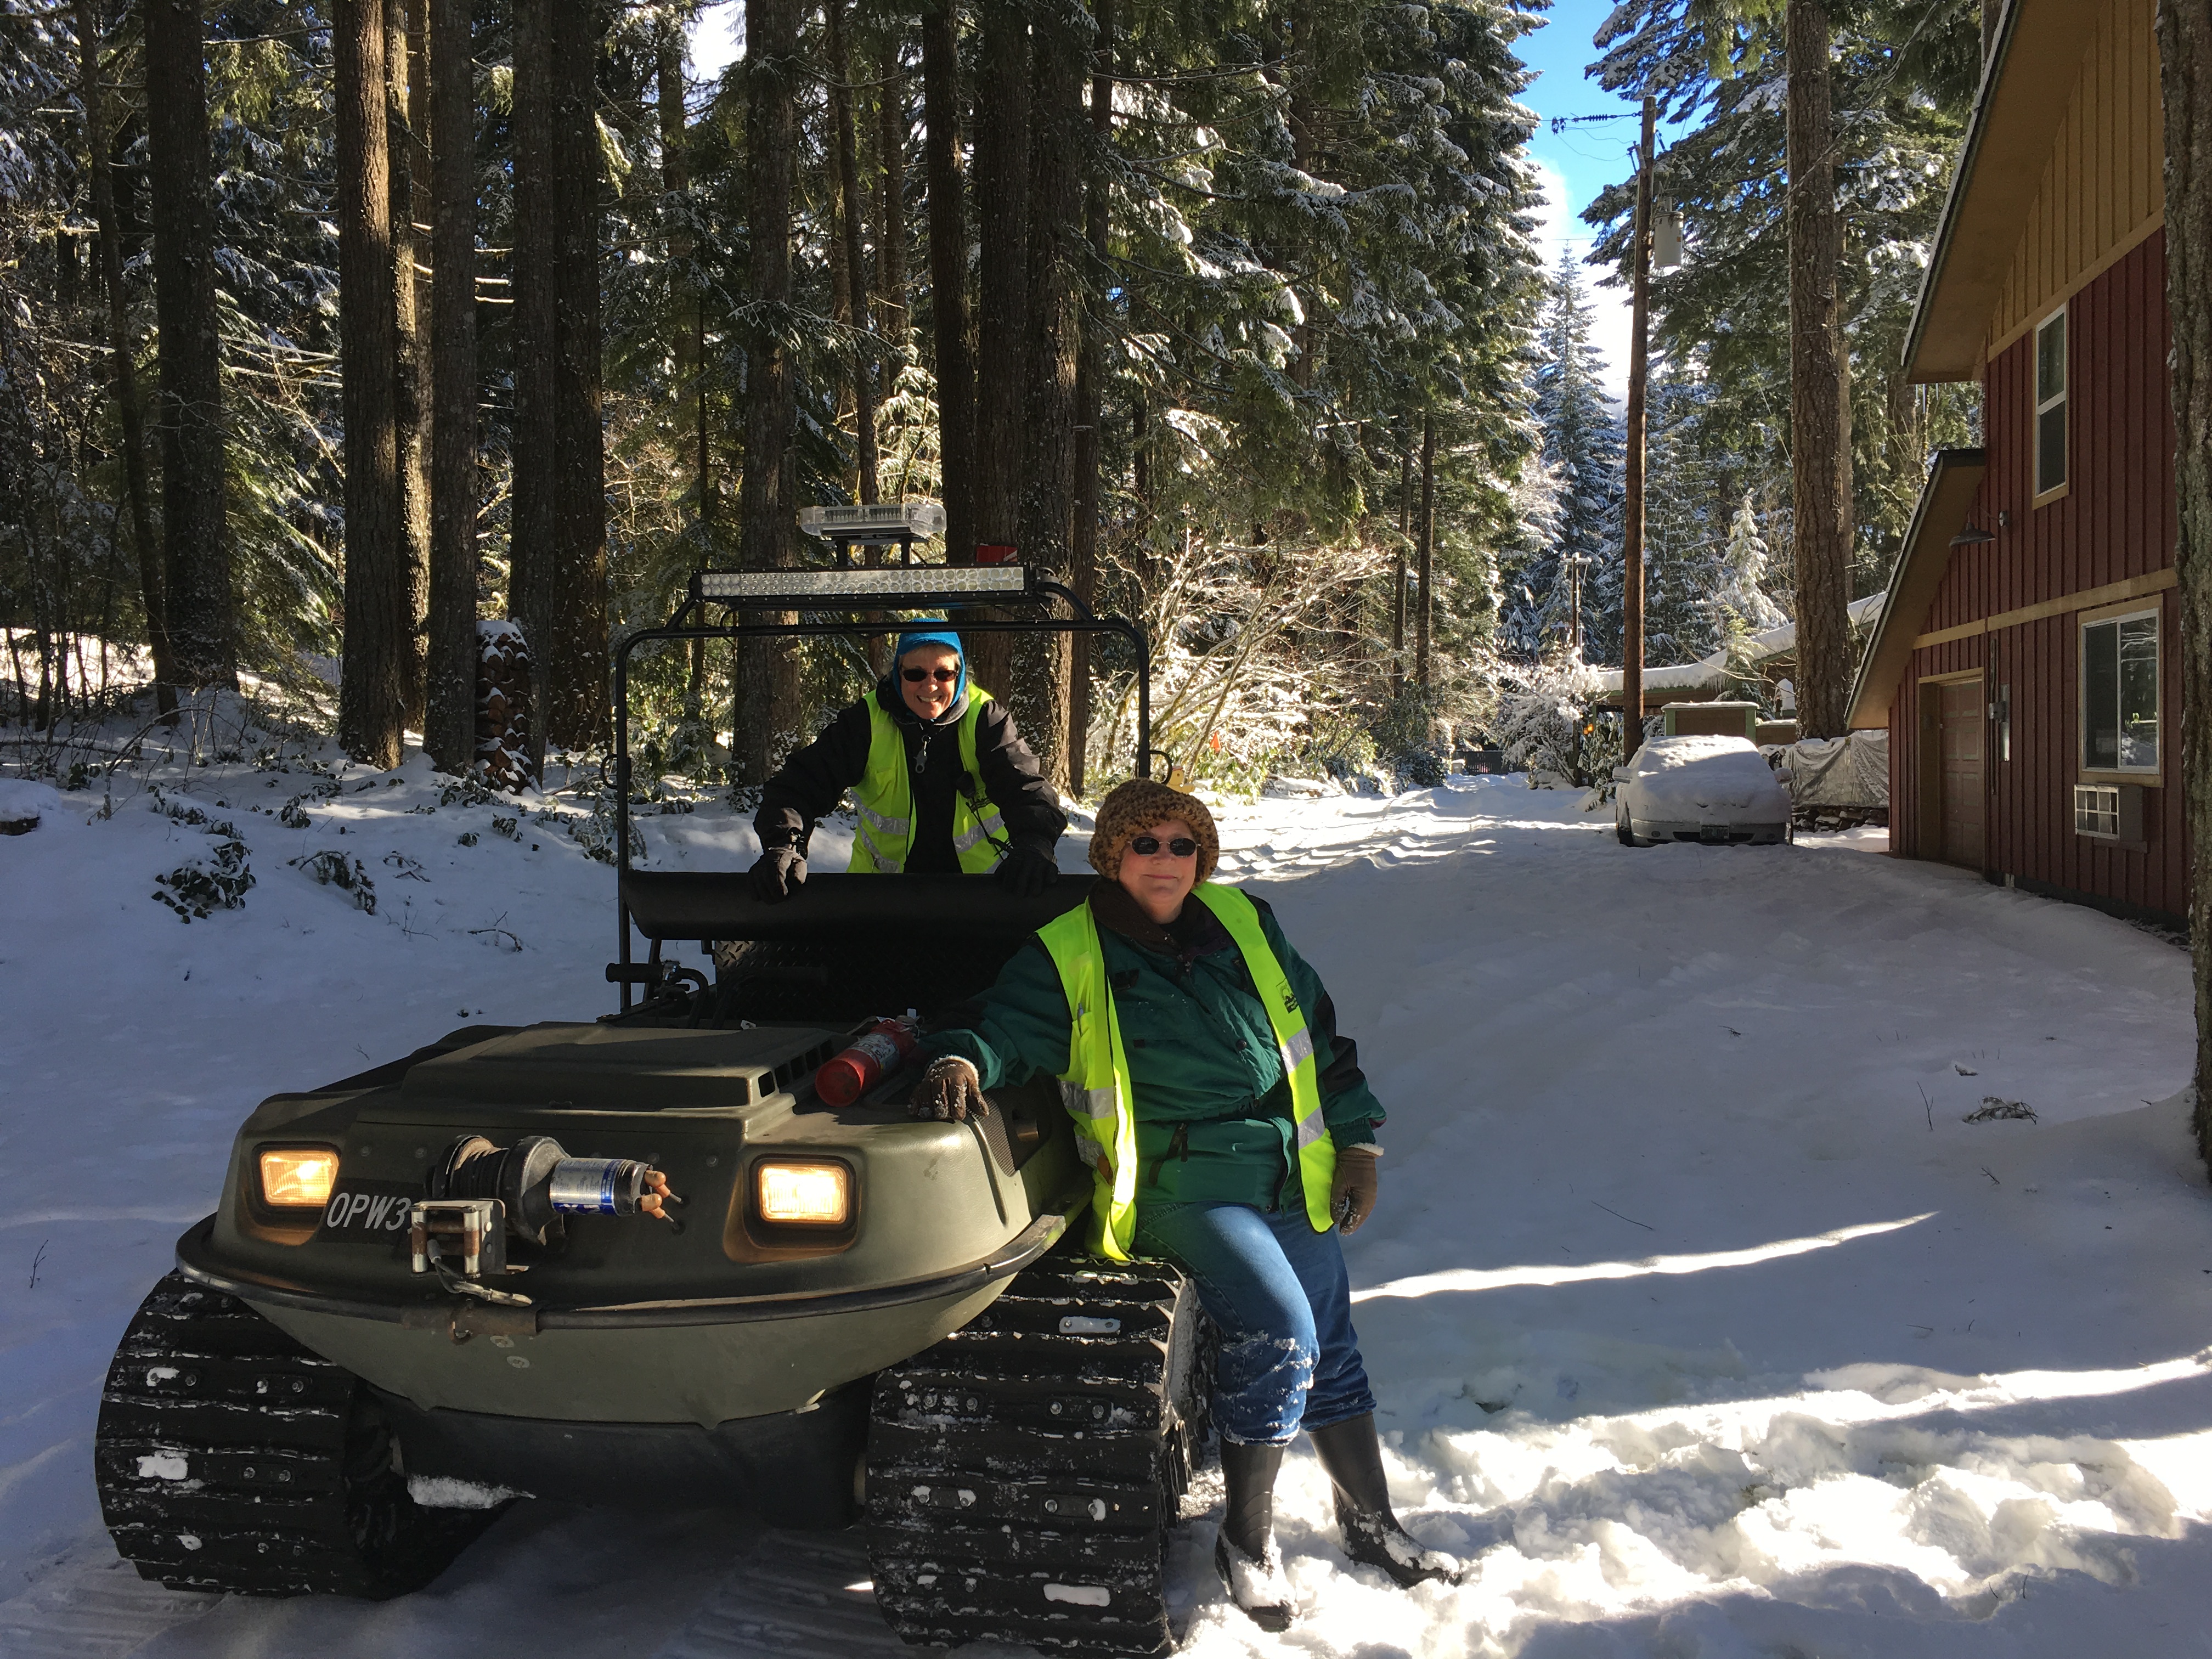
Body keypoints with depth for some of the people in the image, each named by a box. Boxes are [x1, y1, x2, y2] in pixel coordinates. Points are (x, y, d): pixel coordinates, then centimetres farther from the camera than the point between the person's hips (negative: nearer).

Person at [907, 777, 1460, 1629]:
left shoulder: (1244, 921, 8)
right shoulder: (1068, 954, -4)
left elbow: (1320, 1032, 14)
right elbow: (1003, 1024, -7)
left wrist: (1358, 1141, 11)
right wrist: (960, 1058, -31)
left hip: (1295, 1178, 6)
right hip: (1182, 1188, -5)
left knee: (1332, 1349, 12)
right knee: (1279, 1333, -21)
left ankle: (1371, 1523, 32)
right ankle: (1246, 1540, -2)